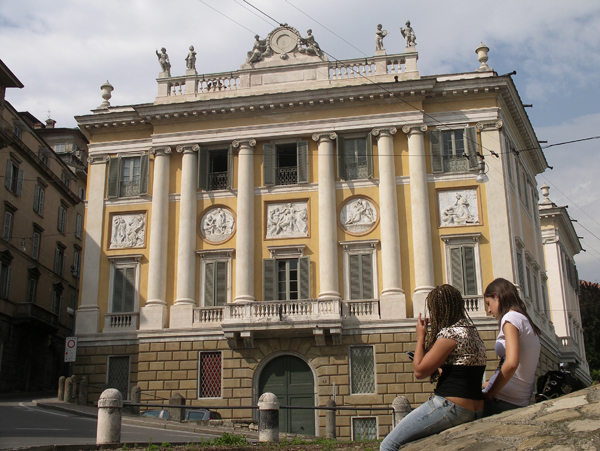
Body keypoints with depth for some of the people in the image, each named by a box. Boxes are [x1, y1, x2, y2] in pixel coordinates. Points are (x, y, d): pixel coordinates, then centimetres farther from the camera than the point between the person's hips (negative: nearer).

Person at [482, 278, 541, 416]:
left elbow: (511, 363, -21)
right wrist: (488, 384, 17)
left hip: (502, 400, -9)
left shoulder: (511, 317, -8)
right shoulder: (526, 320, 19)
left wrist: (489, 394, -13)